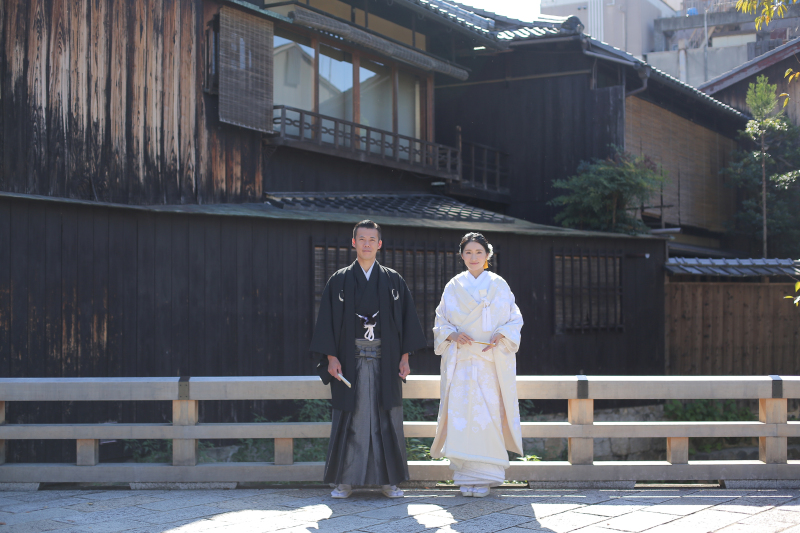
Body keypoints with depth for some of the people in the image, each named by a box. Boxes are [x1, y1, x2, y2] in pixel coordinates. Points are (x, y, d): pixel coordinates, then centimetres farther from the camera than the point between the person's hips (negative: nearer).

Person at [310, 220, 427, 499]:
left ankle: (388, 480, 11)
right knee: (349, 419, 1)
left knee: (387, 419, 2)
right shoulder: (339, 281, 5)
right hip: (350, 359, -1)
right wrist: (331, 357, -7)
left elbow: (406, 319, 6)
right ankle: (344, 480, 8)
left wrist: (404, 357, -1)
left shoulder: (393, 281, 7)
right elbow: (327, 320, 2)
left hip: (385, 360, 1)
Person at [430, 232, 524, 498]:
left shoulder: (499, 285, 7)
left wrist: (500, 338, -11)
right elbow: (441, 321, 11)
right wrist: (453, 335, -9)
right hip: (460, 361, 1)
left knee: (488, 413, -6)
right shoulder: (453, 287, 10)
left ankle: (484, 476, 1)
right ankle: (465, 475, 2)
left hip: (491, 359, -1)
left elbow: (514, 319, 7)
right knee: (460, 413, -6)